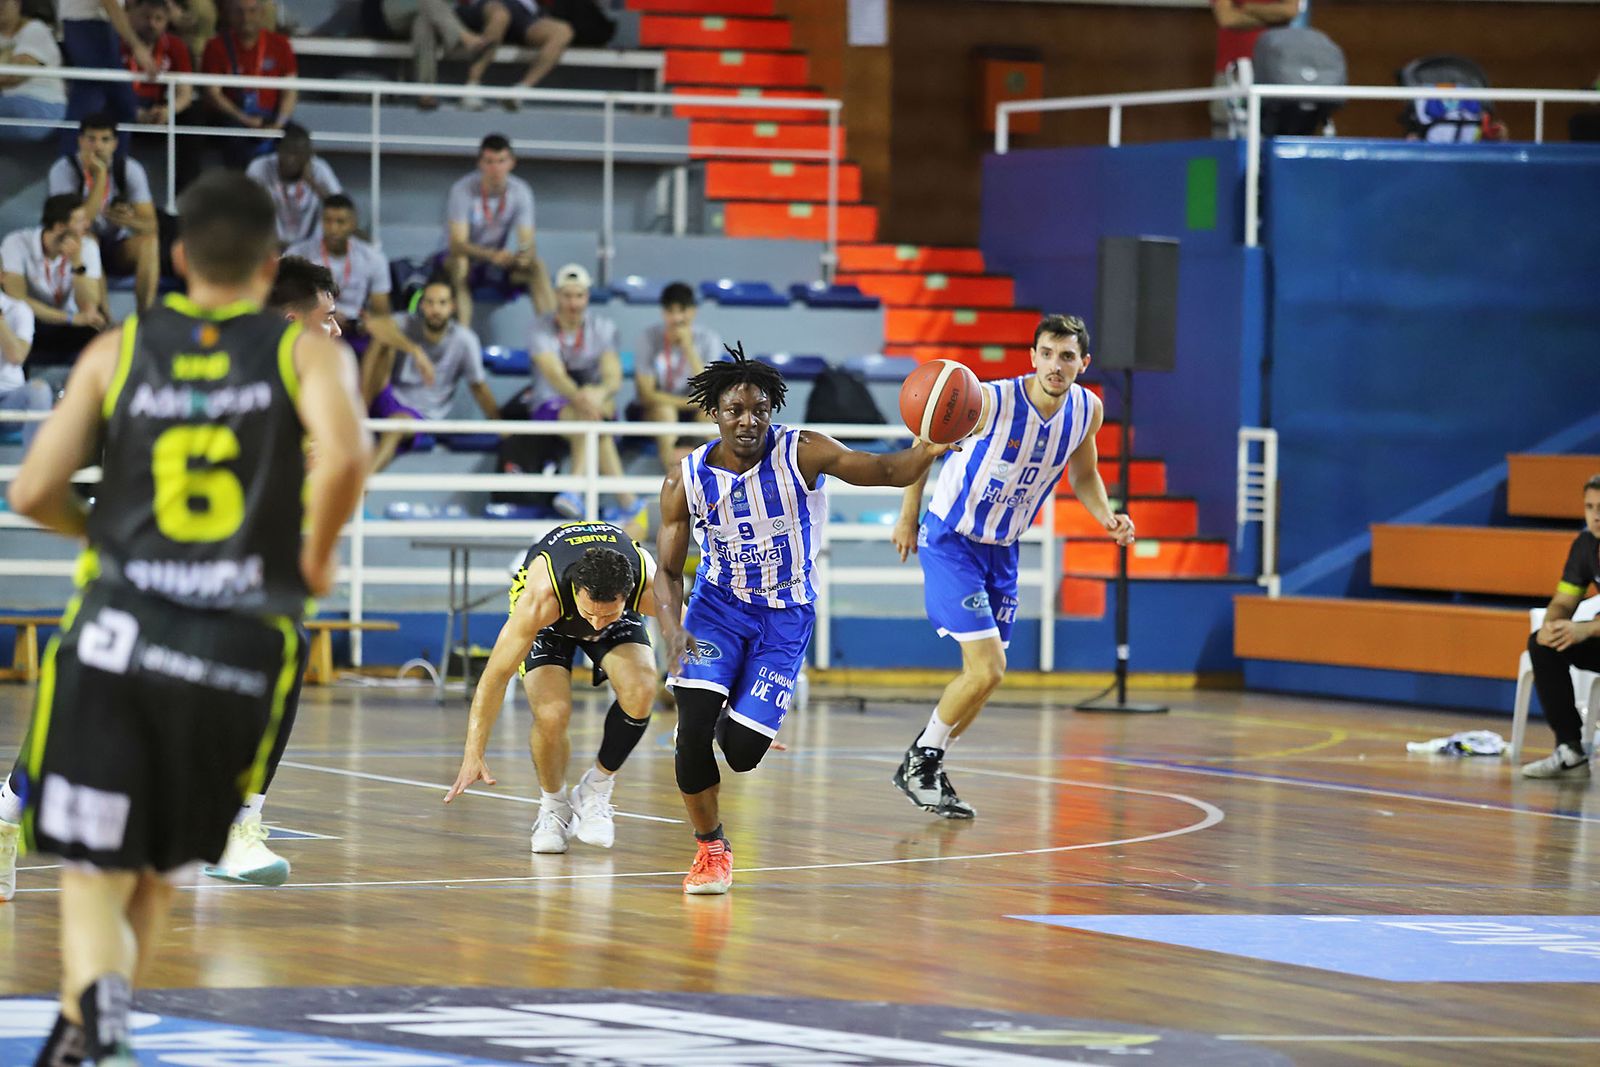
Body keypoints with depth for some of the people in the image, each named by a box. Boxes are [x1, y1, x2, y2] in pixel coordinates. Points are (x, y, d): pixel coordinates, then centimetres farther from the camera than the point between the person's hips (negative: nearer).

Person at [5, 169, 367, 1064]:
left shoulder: (118, 351, 9)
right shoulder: (307, 351, 5)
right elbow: (346, 455, -15)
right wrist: (318, 555, 2)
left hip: (116, 635, 0)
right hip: (241, 652, 0)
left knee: (95, 876, -2)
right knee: (158, 877, 19)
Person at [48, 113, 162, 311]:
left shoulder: (130, 168, -10)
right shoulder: (63, 170, -18)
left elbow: (151, 225, -11)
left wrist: (129, 220, -35)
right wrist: (100, 175, -33)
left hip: (119, 252, 2)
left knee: (148, 240, -28)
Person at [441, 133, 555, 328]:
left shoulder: (521, 191, -9)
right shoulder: (462, 190, -20)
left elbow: (527, 241, -13)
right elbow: (457, 243, -27)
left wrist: (525, 253, -39)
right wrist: (491, 255, -45)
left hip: (499, 263, 3)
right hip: (469, 261, -3)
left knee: (537, 266, -24)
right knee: (457, 263, -37)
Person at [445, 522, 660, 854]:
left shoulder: (652, 589, -38)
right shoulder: (541, 596, -43)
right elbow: (496, 674, -35)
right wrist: (473, 755, -35)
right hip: (551, 623, -2)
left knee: (639, 692, -27)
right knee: (552, 714, -26)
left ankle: (596, 789, -2)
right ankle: (553, 805, 4)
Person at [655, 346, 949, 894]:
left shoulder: (802, 453, -17)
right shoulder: (686, 481, -12)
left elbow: (887, 470, -22)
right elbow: (668, 570, -5)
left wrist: (927, 450, -46)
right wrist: (672, 629, -24)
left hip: (785, 613, -1)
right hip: (718, 603, 1)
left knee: (743, 751, -11)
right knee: (694, 727, -19)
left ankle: (741, 717, 31)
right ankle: (711, 847, 7)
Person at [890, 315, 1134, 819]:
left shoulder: (1087, 410, -8)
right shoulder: (991, 402, -26)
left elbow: (1082, 474, 12)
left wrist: (1106, 516, -7)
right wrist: (908, 518, -1)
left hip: (1001, 549, 6)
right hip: (950, 541, -6)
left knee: (986, 674, 10)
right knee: (986, 670, -15)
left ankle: (927, 764, 29)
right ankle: (920, 761, 6)